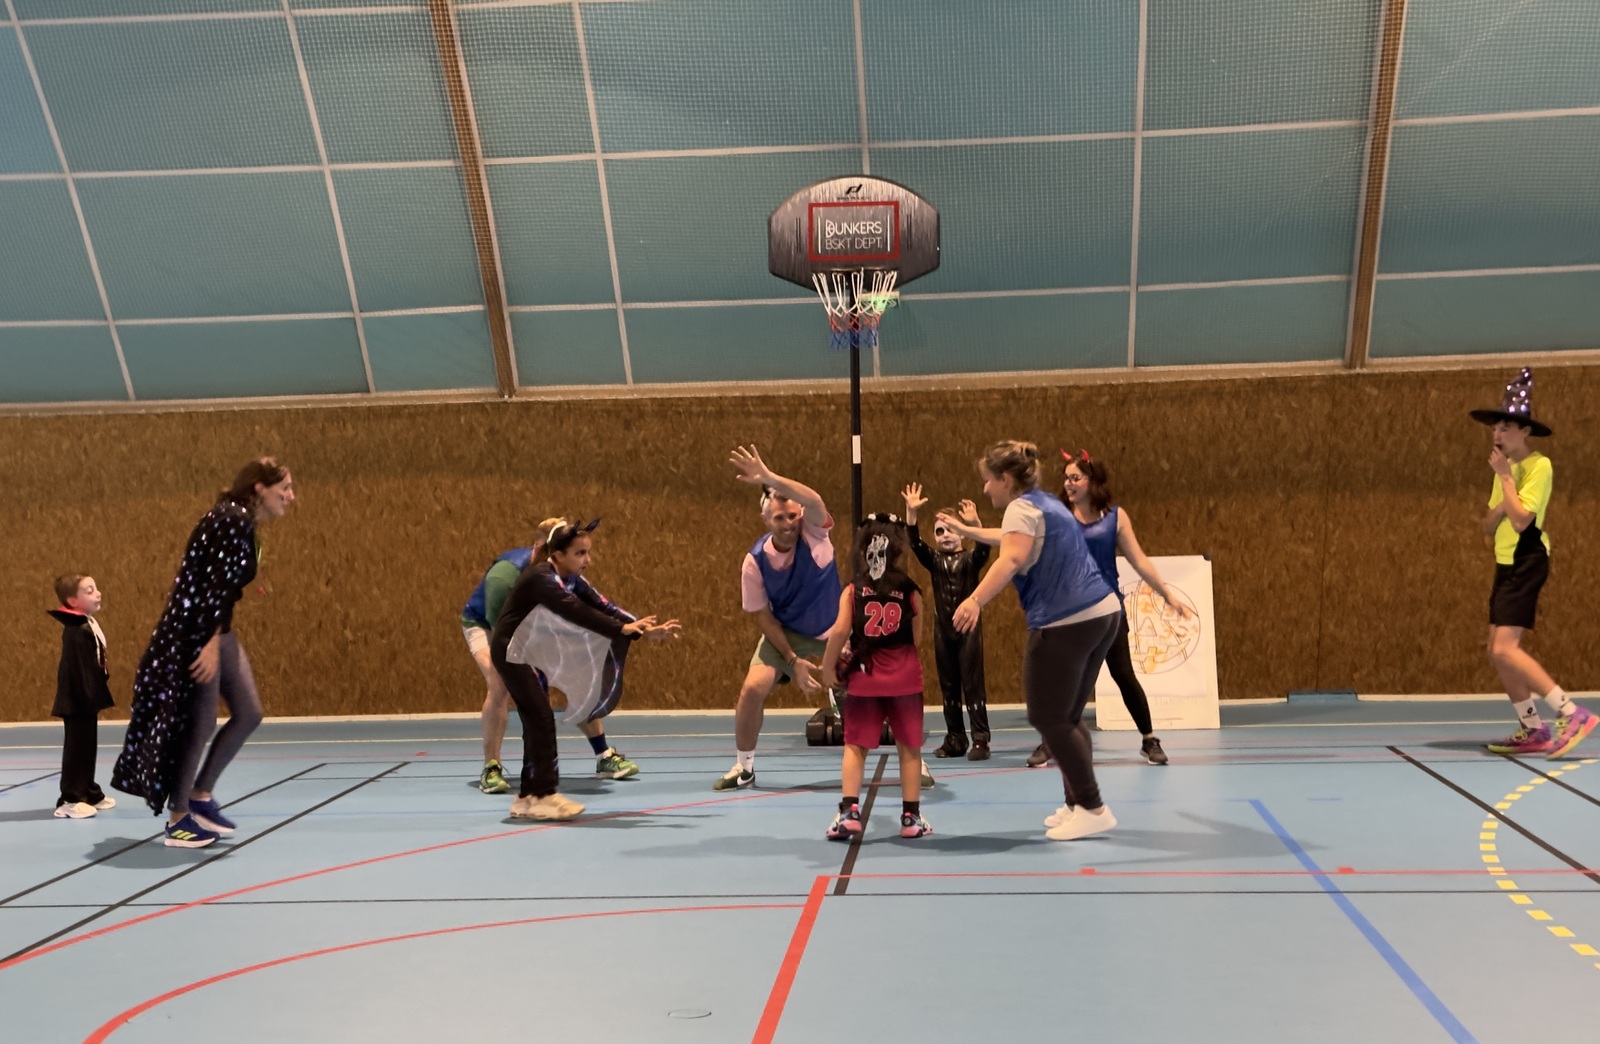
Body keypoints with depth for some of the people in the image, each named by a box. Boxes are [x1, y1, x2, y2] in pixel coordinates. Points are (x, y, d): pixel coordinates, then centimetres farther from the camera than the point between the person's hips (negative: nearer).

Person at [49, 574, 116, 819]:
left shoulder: (88, 624, 10)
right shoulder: (76, 631, -21)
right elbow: (79, 671, -23)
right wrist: (89, 702, -21)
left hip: (86, 700, 10)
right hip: (77, 702, -10)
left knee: (87, 747, 17)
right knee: (76, 748, -1)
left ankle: (90, 793, 28)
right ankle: (69, 800, 7)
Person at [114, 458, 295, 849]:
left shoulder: (246, 527, 14)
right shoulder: (232, 518, -16)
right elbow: (214, 583, -23)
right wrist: (209, 642, -25)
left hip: (218, 631, 10)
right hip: (195, 632, -10)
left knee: (249, 713, 8)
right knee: (201, 722, -3)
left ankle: (201, 795, 21)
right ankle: (177, 818, 11)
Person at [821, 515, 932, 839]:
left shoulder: (853, 591, -3)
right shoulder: (910, 592, -2)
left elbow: (839, 632, -12)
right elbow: (917, 638, -1)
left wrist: (828, 667, -1)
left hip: (864, 678, 0)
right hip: (904, 678, 0)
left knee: (855, 746, 9)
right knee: (909, 748, 10)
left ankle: (849, 812, 0)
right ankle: (911, 816, 15)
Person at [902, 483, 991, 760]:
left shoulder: (971, 559, -2)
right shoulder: (934, 561, 5)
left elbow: (983, 547, -23)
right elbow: (914, 542, -9)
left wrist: (974, 523, -42)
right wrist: (911, 512, -24)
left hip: (969, 628, -3)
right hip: (942, 631, 4)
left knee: (973, 685, -2)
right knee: (948, 687, 9)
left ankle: (980, 741, 2)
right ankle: (955, 740, 18)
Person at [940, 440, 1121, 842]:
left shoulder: (1022, 507, -8)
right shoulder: (1046, 502, 19)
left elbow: (1012, 558, -28)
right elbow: (1014, 537, 40)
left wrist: (975, 601, -40)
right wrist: (966, 530, 48)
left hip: (1067, 623, -10)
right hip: (1102, 612, 10)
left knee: (1048, 719, -1)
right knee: (1066, 717, 16)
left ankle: (1092, 808, 3)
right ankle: (1078, 803, 21)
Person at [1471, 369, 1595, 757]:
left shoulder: (1538, 465, -11)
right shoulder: (1507, 468, 14)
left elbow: (1521, 520, -22)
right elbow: (1489, 528, 12)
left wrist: (1505, 477, -15)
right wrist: (1499, 506, -8)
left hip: (1526, 564, -9)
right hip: (1506, 564, 9)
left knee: (1505, 649, -17)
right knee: (1497, 651, 6)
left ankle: (1572, 714, -9)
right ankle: (1533, 731, 13)